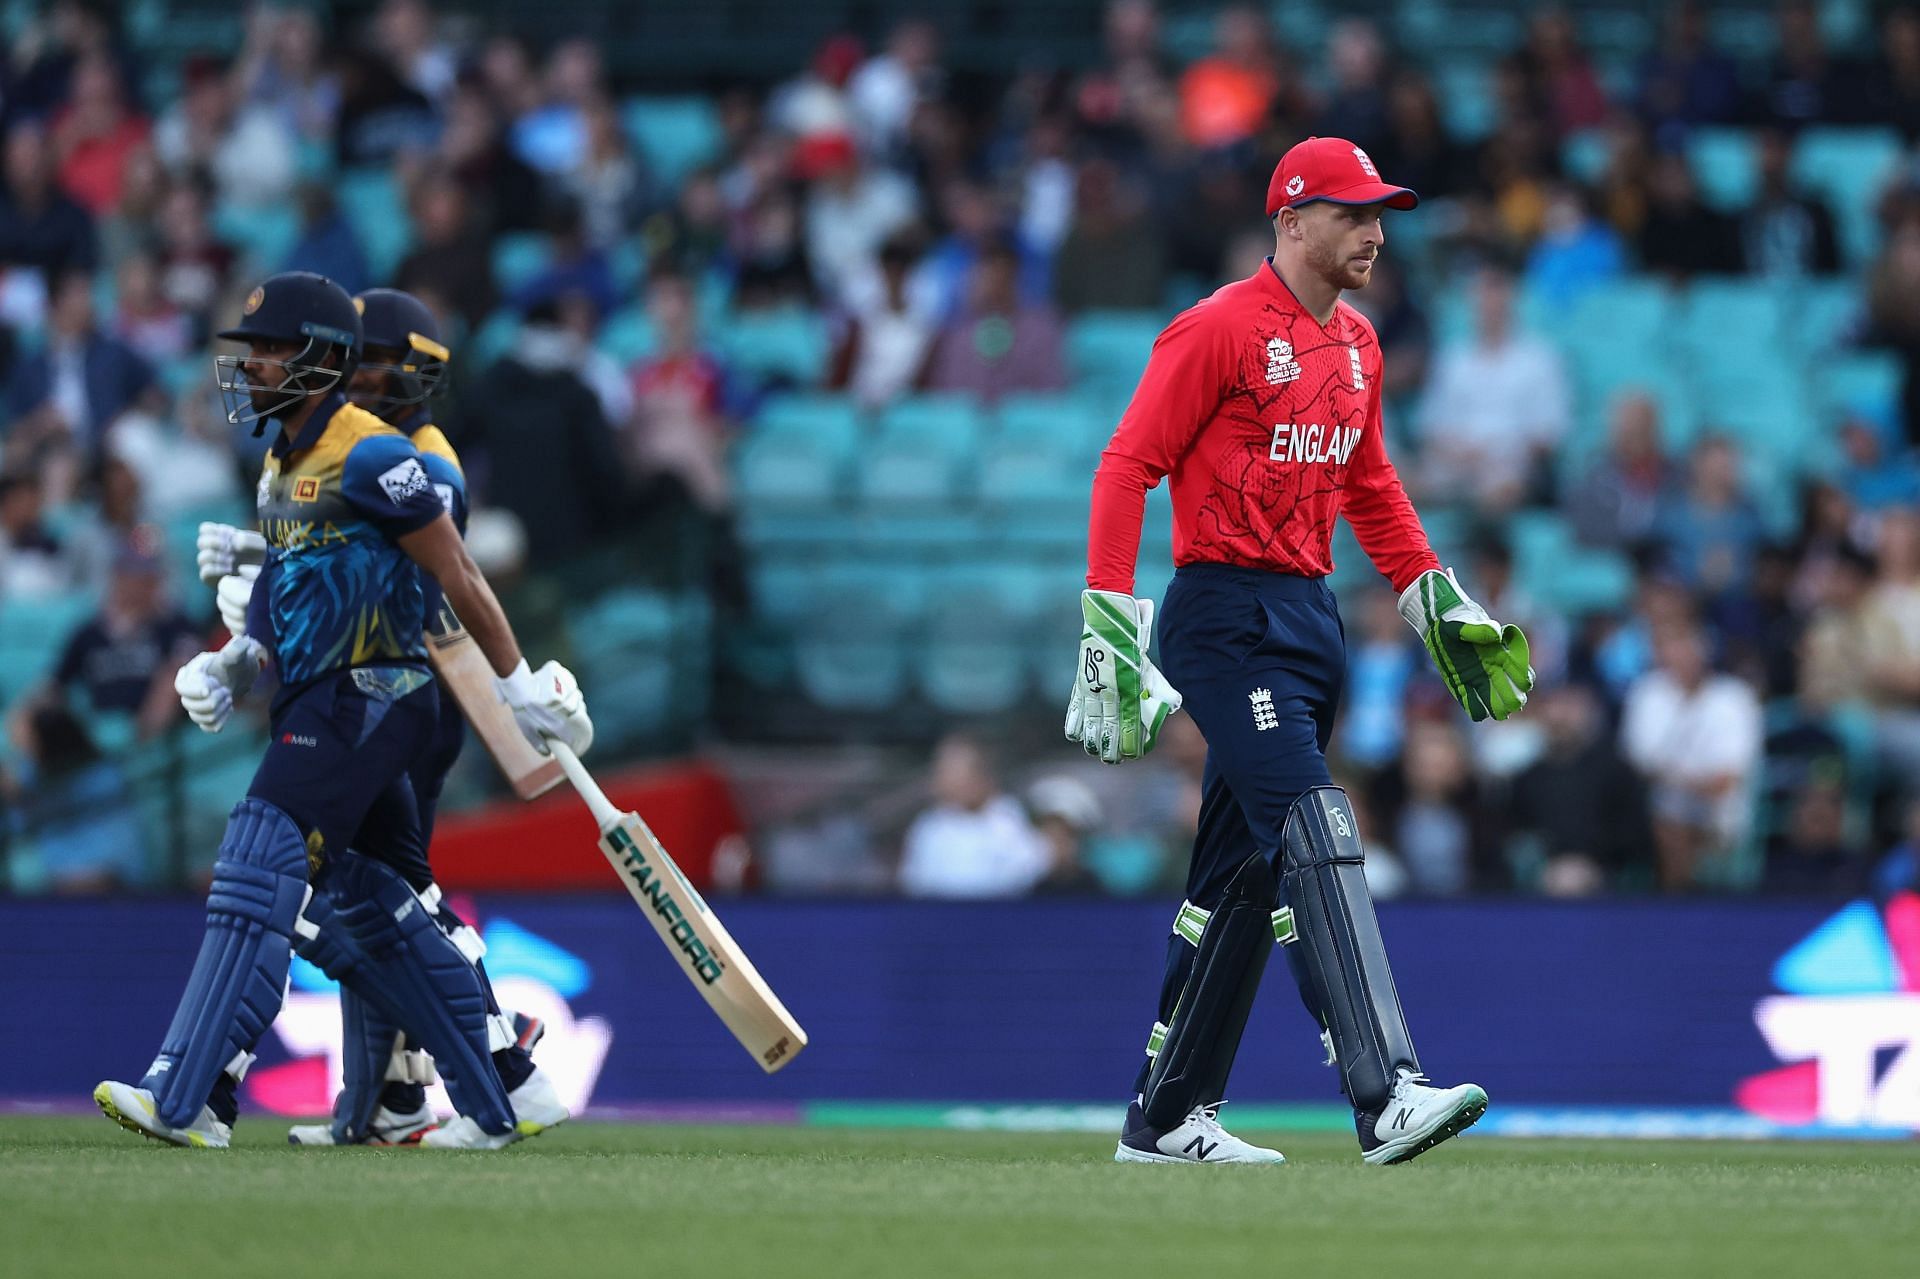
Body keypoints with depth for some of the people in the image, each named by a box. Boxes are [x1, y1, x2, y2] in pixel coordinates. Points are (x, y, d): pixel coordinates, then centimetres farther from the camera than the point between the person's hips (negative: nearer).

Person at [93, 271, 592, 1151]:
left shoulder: (367, 456, -13)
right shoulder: (281, 466, 16)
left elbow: (456, 575, -11)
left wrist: (519, 687, -9)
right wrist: (233, 665, 6)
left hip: (368, 700, -10)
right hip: (321, 706, 10)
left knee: (261, 876, -17)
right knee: (367, 908, 11)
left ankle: (188, 1100, -22)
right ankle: (504, 1101, 17)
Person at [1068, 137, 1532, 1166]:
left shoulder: (1356, 346, 15)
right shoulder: (1219, 329, -10)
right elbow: (1128, 466, -12)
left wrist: (1433, 598, 19)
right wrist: (1109, 619, -19)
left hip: (1312, 617, 9)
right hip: (1225, 622, -9)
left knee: (1243, 872, 12)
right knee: (1314, 838, -20)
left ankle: (1165, 1118, 21)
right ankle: (1383, 1095, -29)